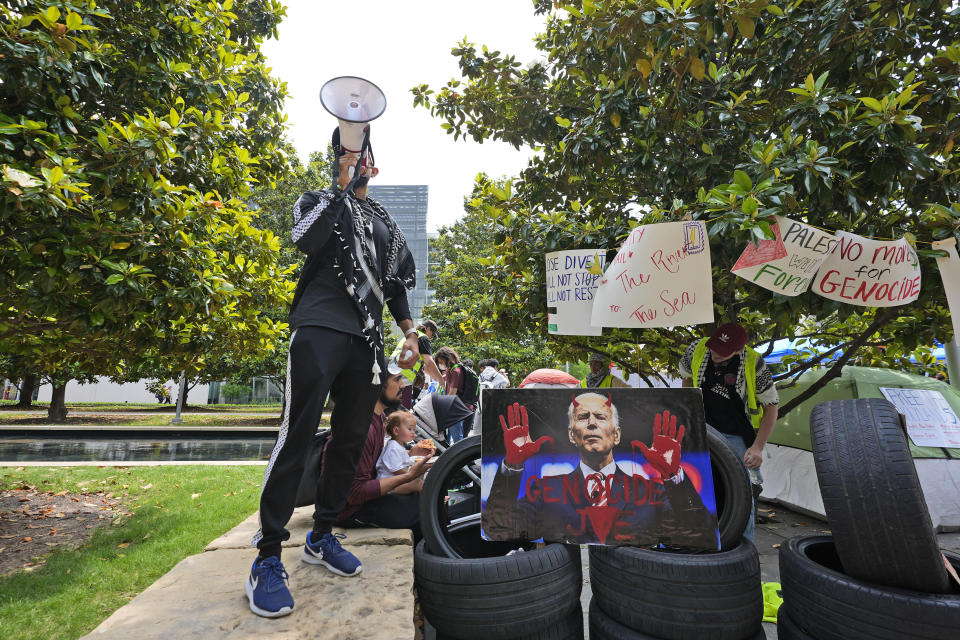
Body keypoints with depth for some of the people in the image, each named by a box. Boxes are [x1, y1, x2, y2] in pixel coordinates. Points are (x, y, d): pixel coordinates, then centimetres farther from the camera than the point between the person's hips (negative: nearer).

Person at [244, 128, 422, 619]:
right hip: (320, 330, -5)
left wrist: (409, 332, 13)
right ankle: (267, 556, 3)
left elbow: (396, 282, 23)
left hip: (366, 339, 5)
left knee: (351, 439, 6)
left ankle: (321, 537, 22)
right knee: (297, 435, -9)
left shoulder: (384, 223, 24)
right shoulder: (319, 201, 11)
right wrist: (343, 186, -6)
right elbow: (305, 240, -11)